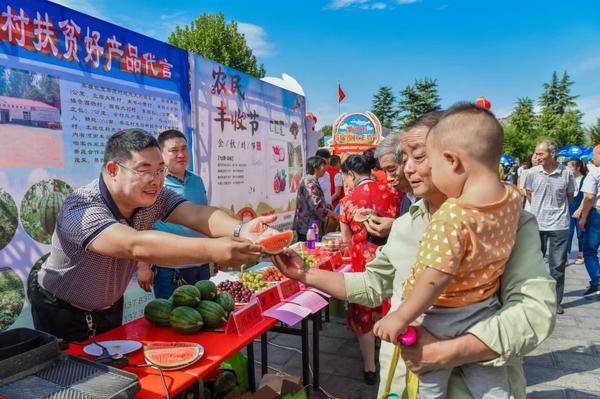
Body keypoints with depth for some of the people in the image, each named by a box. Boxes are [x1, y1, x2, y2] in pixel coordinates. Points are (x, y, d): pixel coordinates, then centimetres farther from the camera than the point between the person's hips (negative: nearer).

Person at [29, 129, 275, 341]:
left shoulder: (154, 197, -17)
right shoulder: (81, 209, -35)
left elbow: (197, 214, -34)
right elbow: (137, 247, -52)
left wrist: (239, 231, -55)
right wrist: (213, 250, -63)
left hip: (110, 308, 5)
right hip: (62, 315, -5)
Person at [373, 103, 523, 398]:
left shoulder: (451, 217, -32)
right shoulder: (513, 197, -10)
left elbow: (436, 278, -30)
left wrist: (400, 318, -21)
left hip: (441, 318, -6)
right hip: (485, 312, 6)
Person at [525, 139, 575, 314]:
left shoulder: (567, 173, -7)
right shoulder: (533, 173, -5)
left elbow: (570, 196, 9)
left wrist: (558, 209, 12)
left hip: (559, 225, -1)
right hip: (537, 224, 1)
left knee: (558, 265, 7)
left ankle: (556, 301, 20)